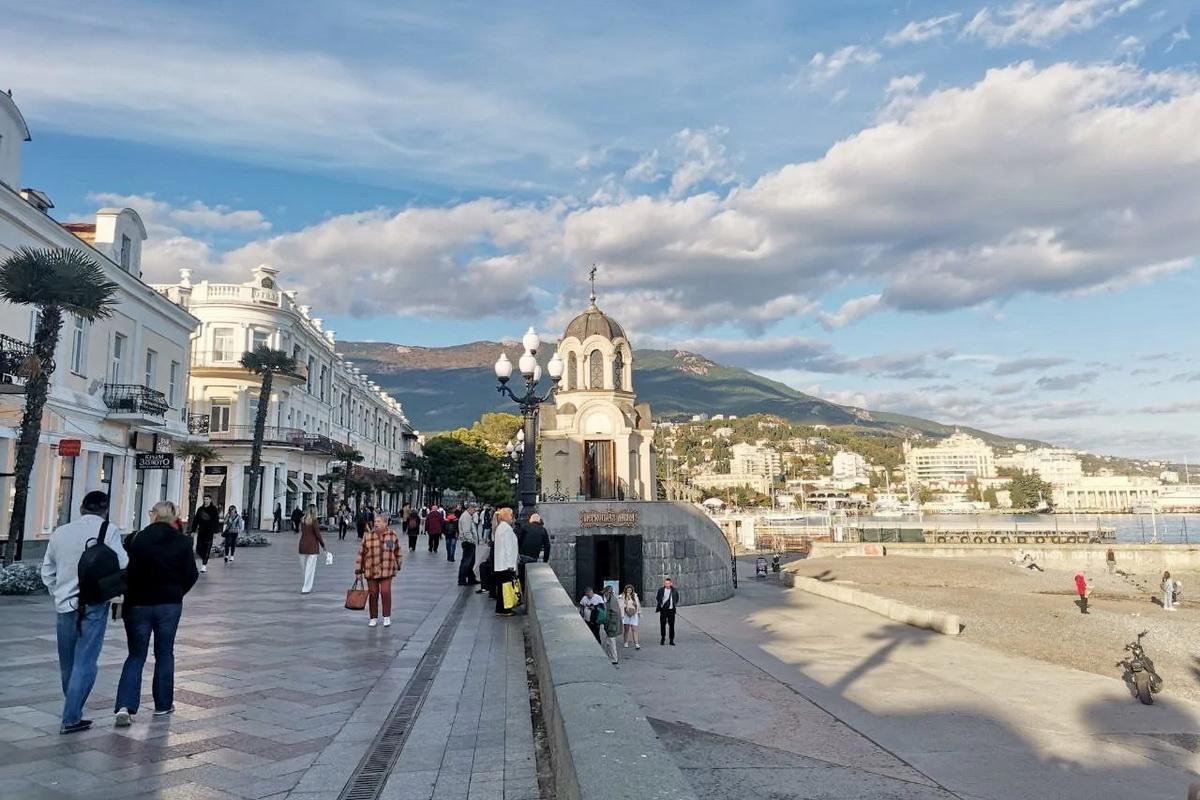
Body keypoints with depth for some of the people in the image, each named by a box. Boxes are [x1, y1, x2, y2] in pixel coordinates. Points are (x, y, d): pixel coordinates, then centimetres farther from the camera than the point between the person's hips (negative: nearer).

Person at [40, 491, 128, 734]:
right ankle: (70, 718, -3)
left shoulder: (60, 532, 10)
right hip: (94, 604, -5)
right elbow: (122, 565, -13)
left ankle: (73, 712, 28)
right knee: (85, 663, -1)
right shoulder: (108, 531, -7)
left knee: (67, 663, 15)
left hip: (65, 605, 5)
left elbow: (47, 572, 16)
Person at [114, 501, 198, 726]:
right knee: (164, 654, 14)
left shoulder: (136, 540, -9)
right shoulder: (181, 541, -5)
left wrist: (126, 598, 7)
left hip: (138, 605, 0)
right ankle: (163, 704, 20)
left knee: (136, 656, 10)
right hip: (170, 605, 1)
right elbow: (191, 574, -3)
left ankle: (125, 706, -3)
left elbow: (124, 572, -9)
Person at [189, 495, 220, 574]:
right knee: (198, 549, 3)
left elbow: (216, 521, -5)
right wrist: (193, 530, 7)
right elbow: (195, 520, 13)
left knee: (207, 549, -6)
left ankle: (204, 565, -1)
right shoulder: (200, 509, 10)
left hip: (209, 532, -4)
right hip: (201, 532, 4)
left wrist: (215, 532, -11)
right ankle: (204, 560, 27)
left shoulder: (214, 509, -1)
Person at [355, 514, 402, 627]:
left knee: (385, 592, -9)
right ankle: (374, 618, 19)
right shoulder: (367, 535, 0)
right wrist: (358, 570, 0)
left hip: (386, 570, -1)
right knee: (372, 594, 5)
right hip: (371, 570, 1)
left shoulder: (392, 535, 1)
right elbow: (361, 553, 1)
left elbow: (397, 551, 12)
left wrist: (398, 566, 15)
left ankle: (387, 617, 7)